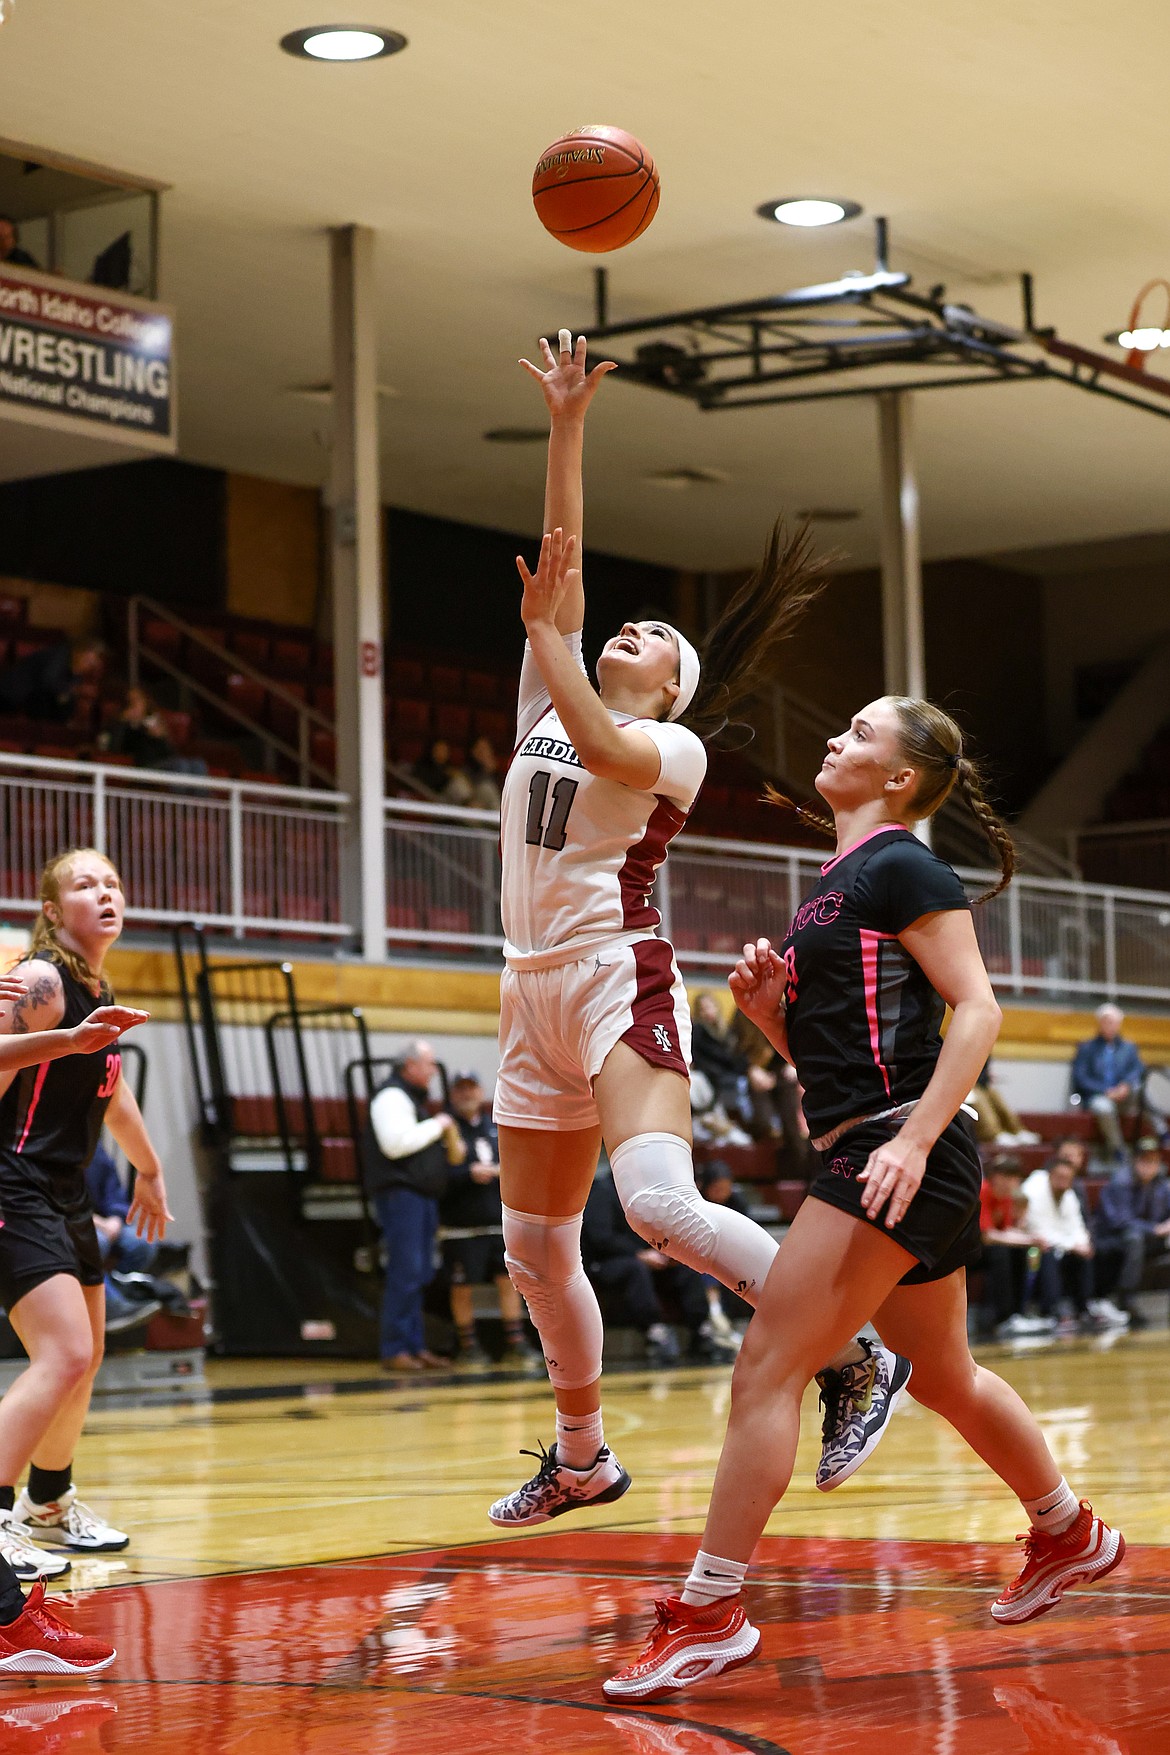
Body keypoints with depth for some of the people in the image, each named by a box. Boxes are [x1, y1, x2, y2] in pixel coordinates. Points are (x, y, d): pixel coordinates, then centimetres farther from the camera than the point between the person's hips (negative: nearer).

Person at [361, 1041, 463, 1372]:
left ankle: (415, 1347, 13)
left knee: (419, 1275, 10)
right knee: (405, 1272, -13)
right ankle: (393, 1350, -11)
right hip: (399, 1192, -10)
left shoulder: (416, 1098, 23)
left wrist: (450, 1147, 13)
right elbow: (396, 1143, -22)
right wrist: (437, 1125, -13)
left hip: (422, 1194, 10)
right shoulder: (392, 1096, -9)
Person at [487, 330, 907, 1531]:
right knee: (536, 1248, 11)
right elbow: (562, 565, 12)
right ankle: (582, 1457, 27)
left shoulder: (676, 747, 0)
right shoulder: (551, 707, 17)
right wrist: (566, 428, 10)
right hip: (536, 990, 7)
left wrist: (542, 631, -19)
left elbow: (610, 756, -22)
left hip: (621, 982, -7)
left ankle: (858, 1357, -20)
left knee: (659, 1204, -28)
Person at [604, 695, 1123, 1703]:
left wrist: (914, 1141, -23)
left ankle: (710, 1616, -10)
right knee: (943, 1377, 22)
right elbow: (821, 1053, 23)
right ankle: (1070, 1535, 41)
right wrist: (768, 1004, 3)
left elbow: (978, 1010, -15)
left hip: (896, 1153, -10)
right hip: (866, 1157, 10)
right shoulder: (835, 887, 20)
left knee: (769, 1368, -12)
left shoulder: (901, 867, -7)